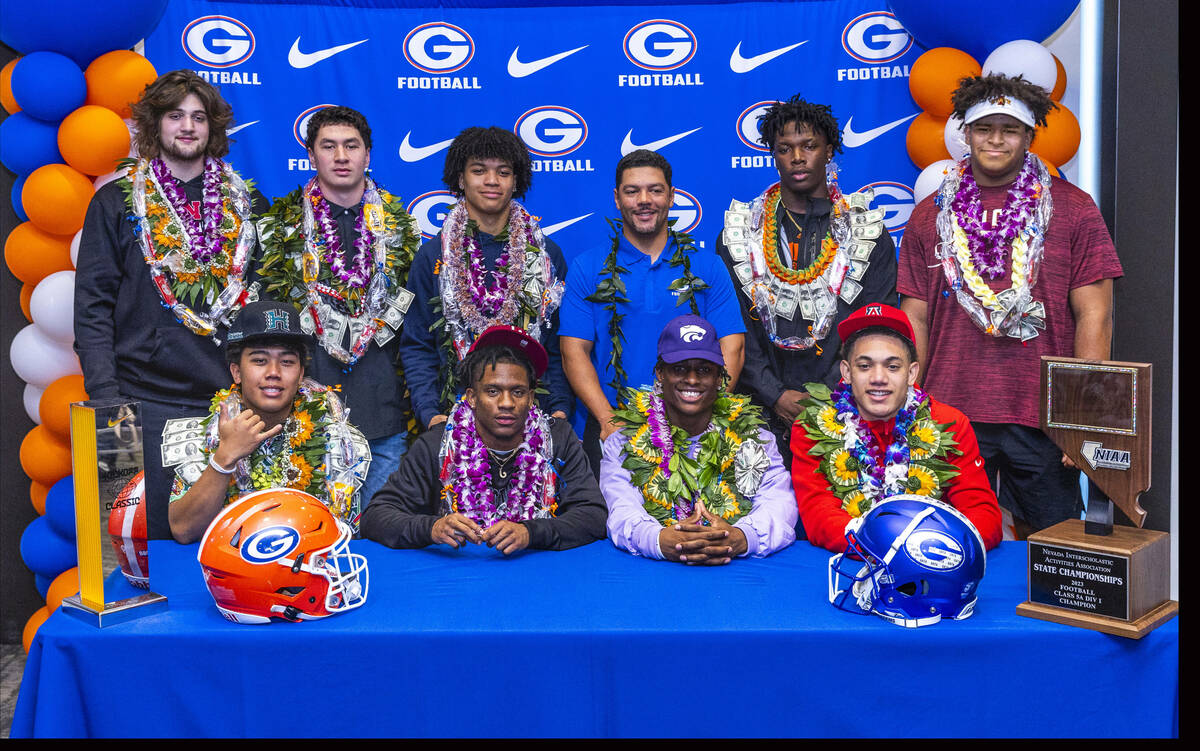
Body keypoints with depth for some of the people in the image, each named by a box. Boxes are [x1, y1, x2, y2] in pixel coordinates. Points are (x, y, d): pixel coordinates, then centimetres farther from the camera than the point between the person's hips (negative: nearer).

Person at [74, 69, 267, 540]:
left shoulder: (246, 203, 11)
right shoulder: (116, 202, 6)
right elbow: (92, 308, 2)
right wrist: (105, 394, -8)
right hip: (147, 401, -1)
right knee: (153, 536, 4)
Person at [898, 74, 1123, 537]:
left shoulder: (1073, 209, 4)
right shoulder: (930, 215, 8)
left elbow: (1094, 316, 0)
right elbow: (915, 318, 7)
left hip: (1041, 415, -1)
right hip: (948, 413, 1)